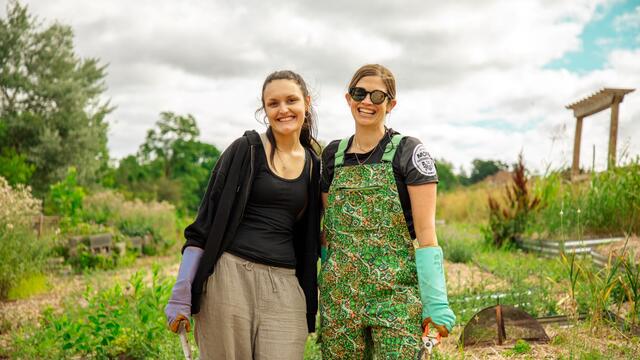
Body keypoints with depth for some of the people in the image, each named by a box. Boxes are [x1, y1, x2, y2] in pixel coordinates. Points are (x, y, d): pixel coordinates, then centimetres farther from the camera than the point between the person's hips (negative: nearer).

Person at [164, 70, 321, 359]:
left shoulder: (314, 165, 11)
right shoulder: (245, 150, -1)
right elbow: (205, 223, -2)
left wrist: (311, 301, 14)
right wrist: (181, 295, -7)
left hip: (285, 285, 3)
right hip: (230, 276, -3)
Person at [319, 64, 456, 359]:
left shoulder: (409, 152, -3)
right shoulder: (333, 154, 11)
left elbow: (426, 232, -8)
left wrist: (436, 302, -14)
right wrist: (323, 281, 13)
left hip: (396, 296, -4)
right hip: (339, 298, 4)